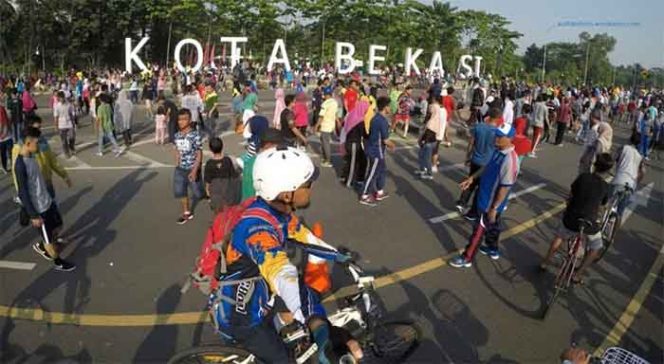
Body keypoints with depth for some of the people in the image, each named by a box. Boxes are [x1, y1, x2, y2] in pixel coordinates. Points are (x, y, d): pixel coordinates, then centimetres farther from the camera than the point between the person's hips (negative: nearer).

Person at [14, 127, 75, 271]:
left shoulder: (31, 157, 1)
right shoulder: (20, 165, -27)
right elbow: (23, 194, -23)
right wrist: (33, 215, -19)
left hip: (48, 201, 9)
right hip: (38, 209, -9)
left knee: (57, 227, 23)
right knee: (48, 238, 10)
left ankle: (41, 246, 47)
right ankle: (58, 262, 30)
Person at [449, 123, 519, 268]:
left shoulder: (510, 160, -31)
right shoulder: (498, 151, -2)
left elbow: (505, 188, -27)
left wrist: (494, 208, -22)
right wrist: (472, 178, 15)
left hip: (491, 203, -9)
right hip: (487, 198, 9)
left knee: (479, 229, 4)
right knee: (492, 226, 26)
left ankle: (467, 258, 18)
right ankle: (492, 249, 47)